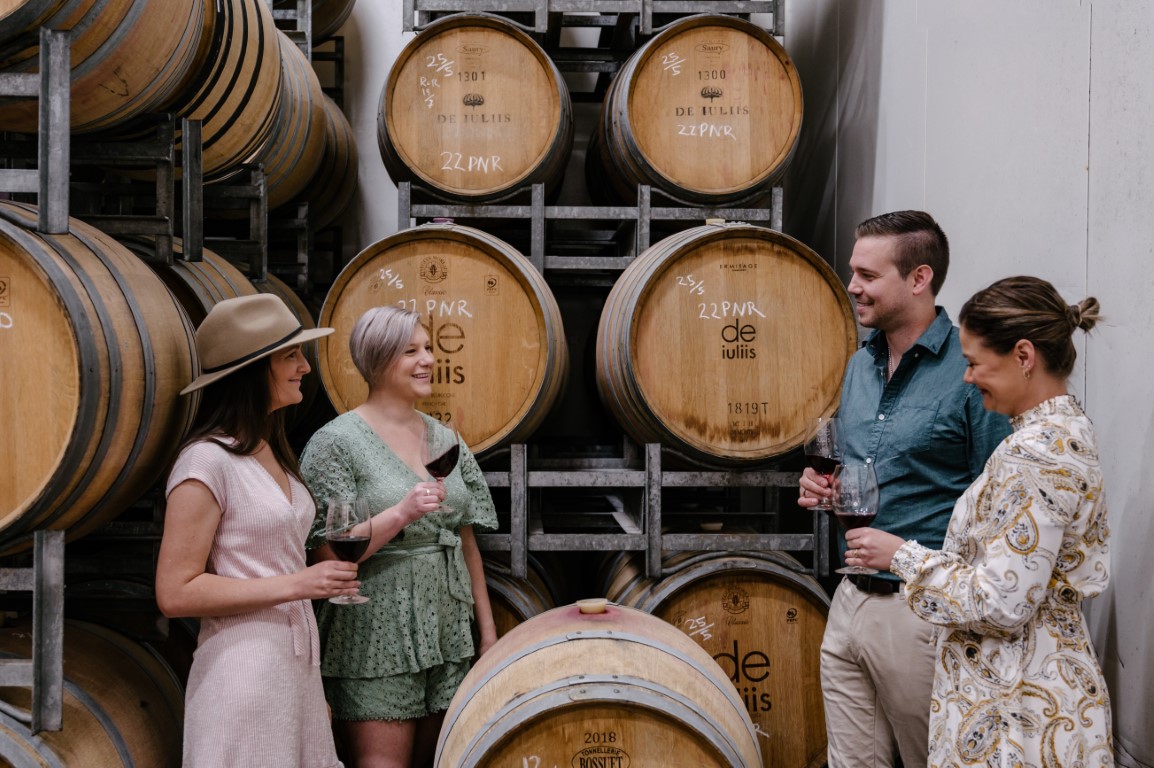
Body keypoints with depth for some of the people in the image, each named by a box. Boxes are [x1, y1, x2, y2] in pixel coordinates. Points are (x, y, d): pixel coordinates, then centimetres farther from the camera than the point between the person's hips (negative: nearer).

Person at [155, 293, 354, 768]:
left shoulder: (271, 453, 12)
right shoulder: (207, 461, -14)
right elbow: (175, 592, -17)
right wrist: (296, 585, -19)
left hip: (297, 662, 8)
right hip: (244, 670, -8)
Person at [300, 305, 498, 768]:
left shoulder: (444, 438, 10)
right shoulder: (336, 442, -8)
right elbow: (330, 553, -12)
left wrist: (487, 628, 12)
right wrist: (402, 512, -24)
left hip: (448, 637, 6)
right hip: (376, 643, -6)